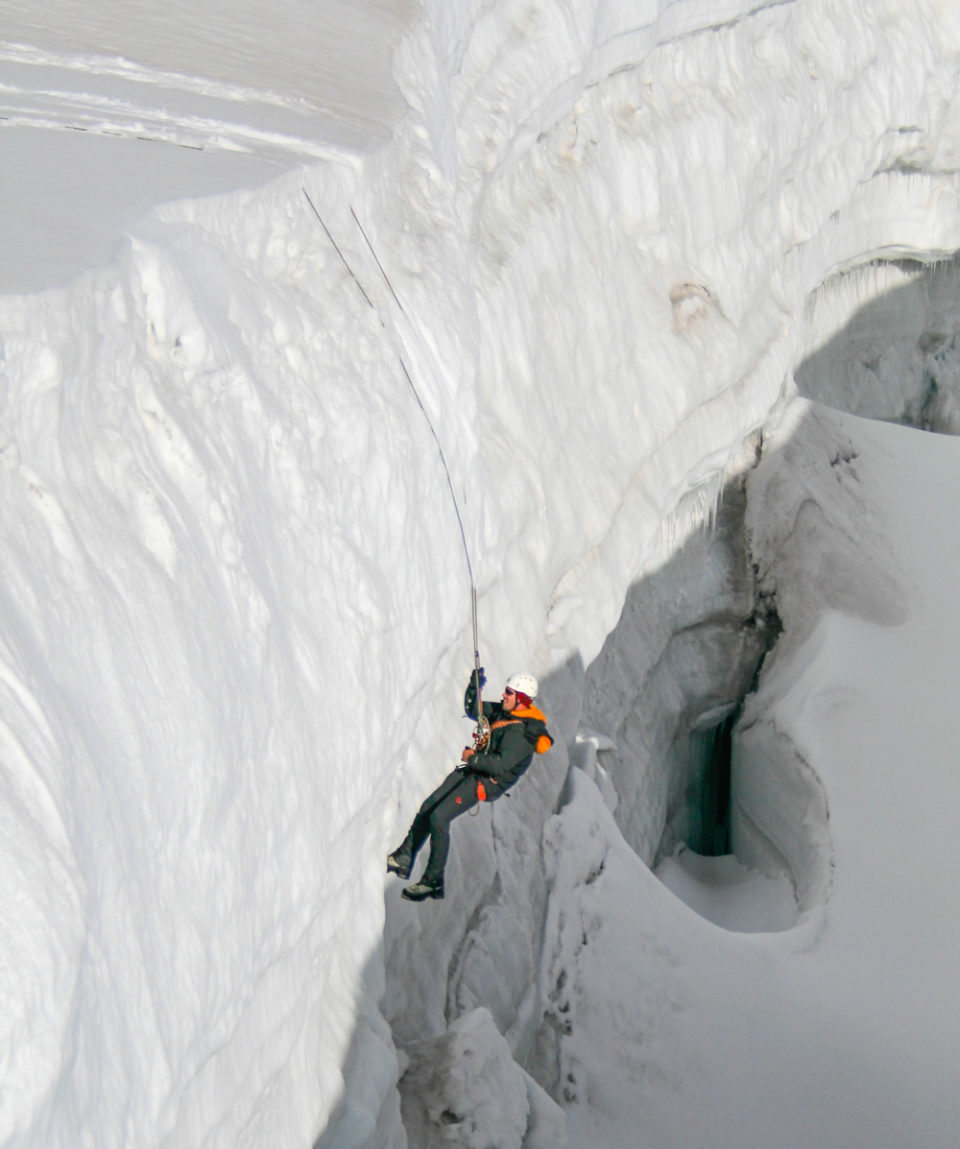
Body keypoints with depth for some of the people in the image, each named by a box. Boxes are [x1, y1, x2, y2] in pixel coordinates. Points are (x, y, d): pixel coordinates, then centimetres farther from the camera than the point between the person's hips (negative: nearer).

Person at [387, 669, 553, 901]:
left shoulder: (522, 731, -21)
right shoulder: (503, 711, 7)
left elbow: (502, 765, -28)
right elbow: (472, 709, 20)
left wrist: (473, 757, -18)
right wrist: (475, 685, 5)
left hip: (488, 782, -9)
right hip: (473, 770, 9)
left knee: (438, 818, -17)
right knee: (427, 808, 6)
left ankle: (433, 881, -7)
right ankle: (404, 859, 18)